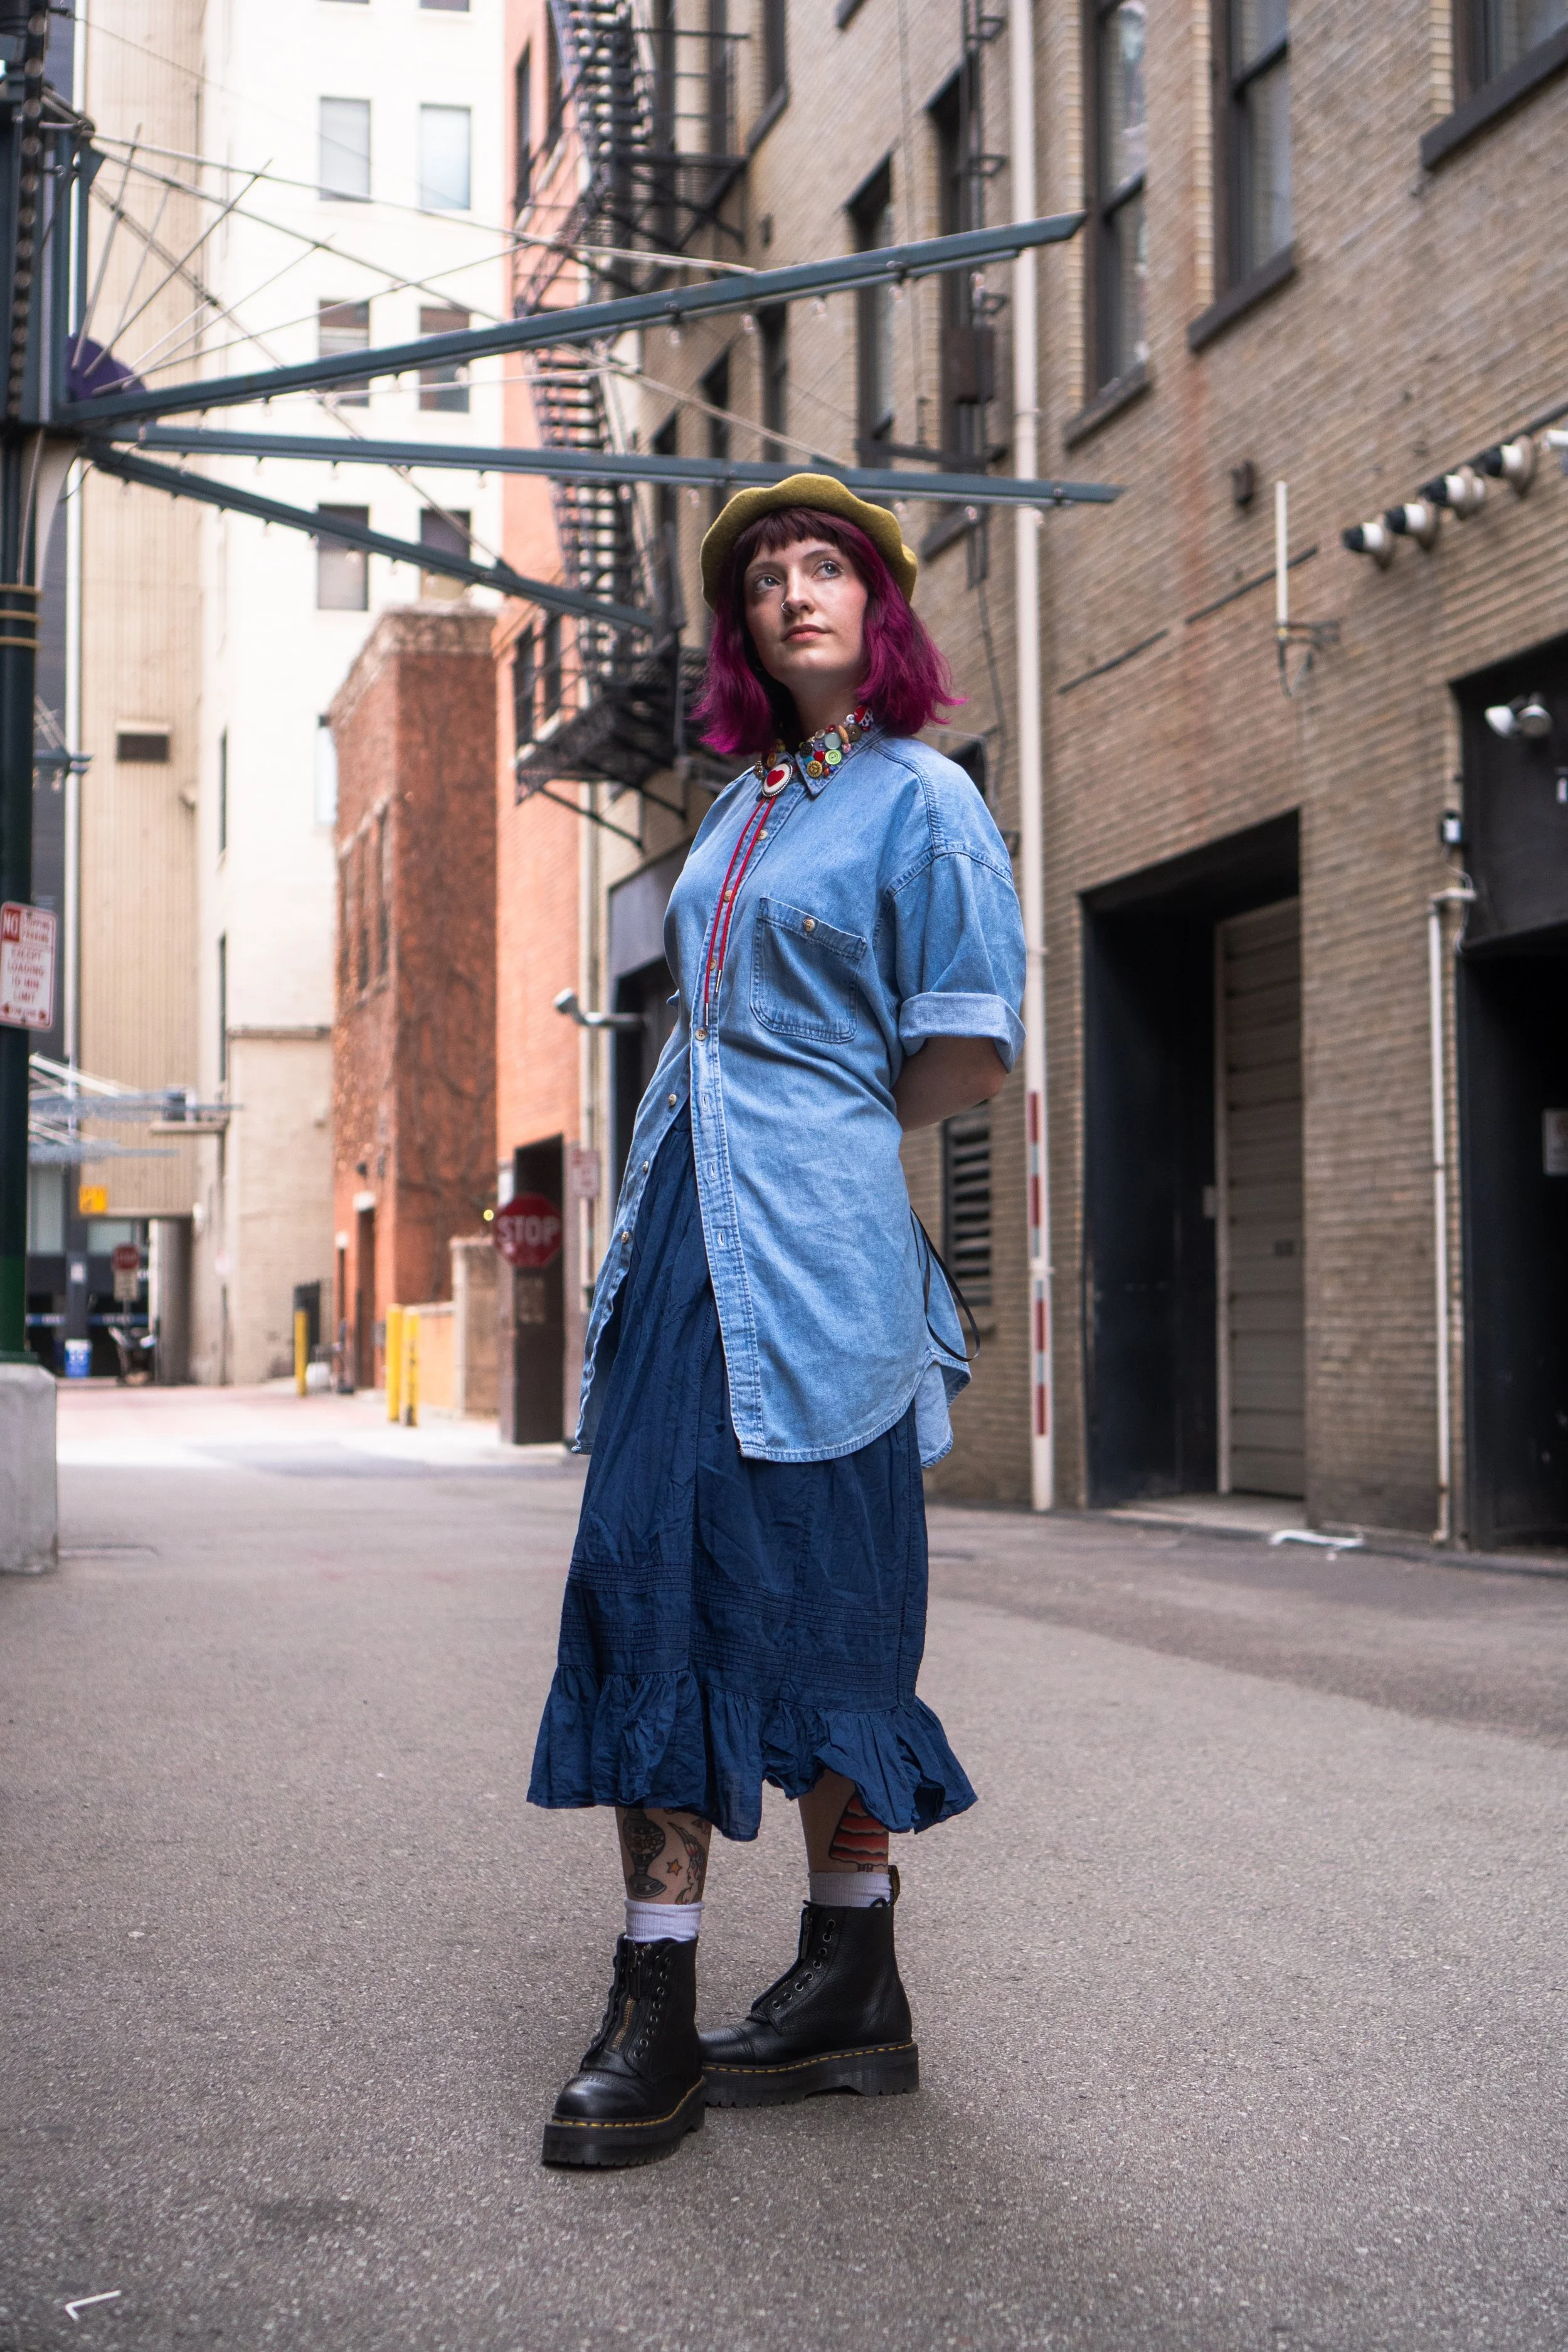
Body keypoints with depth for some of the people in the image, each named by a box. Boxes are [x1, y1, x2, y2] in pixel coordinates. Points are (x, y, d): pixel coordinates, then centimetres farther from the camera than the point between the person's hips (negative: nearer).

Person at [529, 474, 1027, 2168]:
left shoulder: (921, 801, -1)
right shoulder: (737, 809, 20)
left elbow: (970, 1057, -7)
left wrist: (832, 1140, 4)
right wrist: (726, 1139, 13)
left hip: (818, 1257, -7)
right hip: (680, 1236, 7)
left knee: (814, 1603, -1)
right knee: (647, 1581, -1)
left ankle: (852, 1977, 14)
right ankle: (652, 2013, 1)